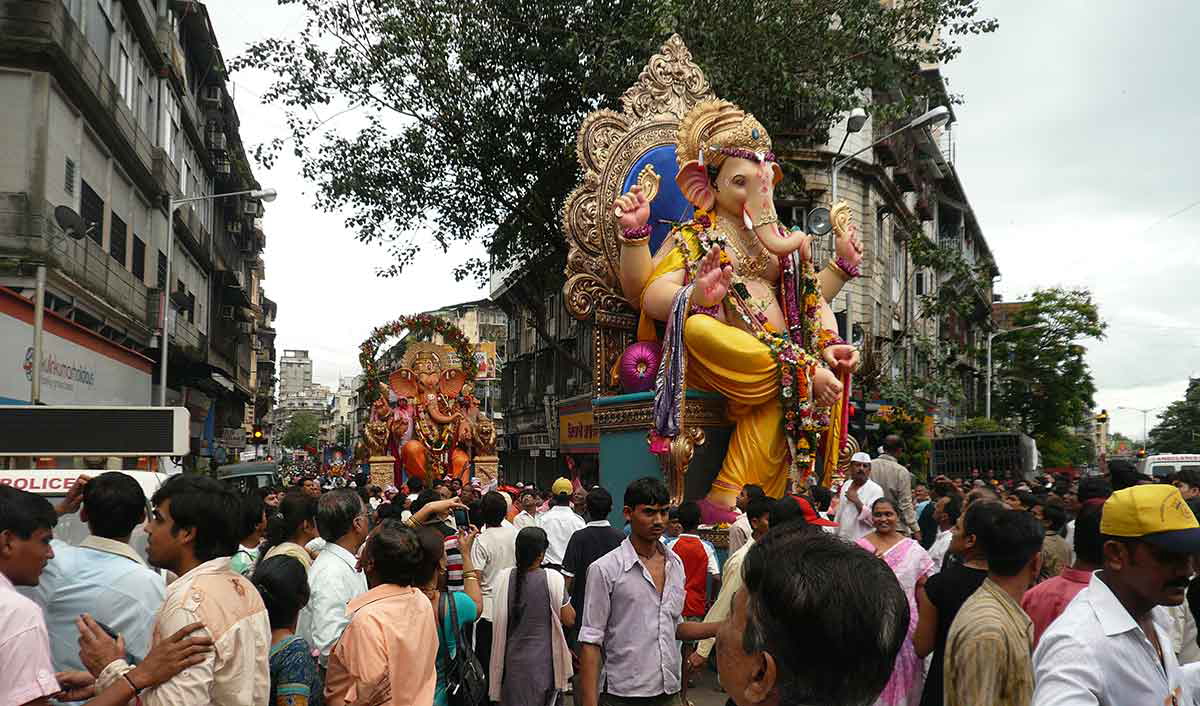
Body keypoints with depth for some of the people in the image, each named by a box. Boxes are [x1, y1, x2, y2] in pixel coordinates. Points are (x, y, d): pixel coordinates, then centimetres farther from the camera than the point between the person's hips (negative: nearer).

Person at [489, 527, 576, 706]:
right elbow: (569, 619, -9)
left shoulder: (503, 578, -8)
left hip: (512, 659, 3)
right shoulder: (553, 579, -17)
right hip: (544, 660, -3)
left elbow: (500, 620, 3)